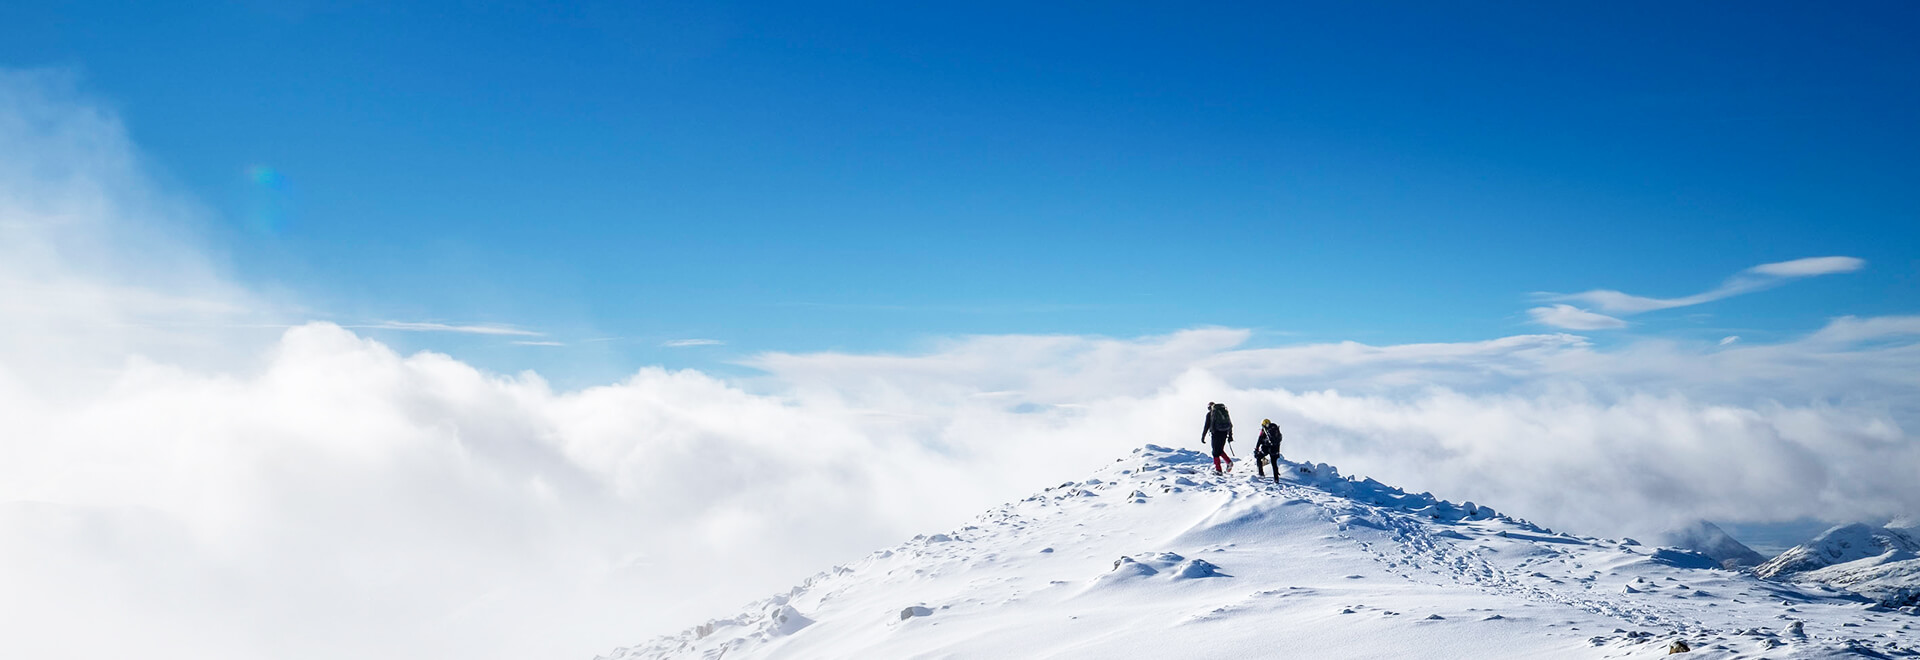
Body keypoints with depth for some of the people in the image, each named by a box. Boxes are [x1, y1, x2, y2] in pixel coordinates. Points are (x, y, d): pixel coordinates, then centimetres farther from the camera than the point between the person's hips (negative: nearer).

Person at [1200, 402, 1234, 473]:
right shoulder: (1224, 411, 17)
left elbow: (1206, 426, -3)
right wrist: (1230, 436, 19)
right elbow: (1230, 424, 16)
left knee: (1216, 452, 2)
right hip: (1224, 433, 5)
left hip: (1216, 433, -5)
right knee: (1220, 450, 21)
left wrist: (1203, 437, 2)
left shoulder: (1210, 414, 2)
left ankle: (1218, 469, -2)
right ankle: (1229, 462, 3)